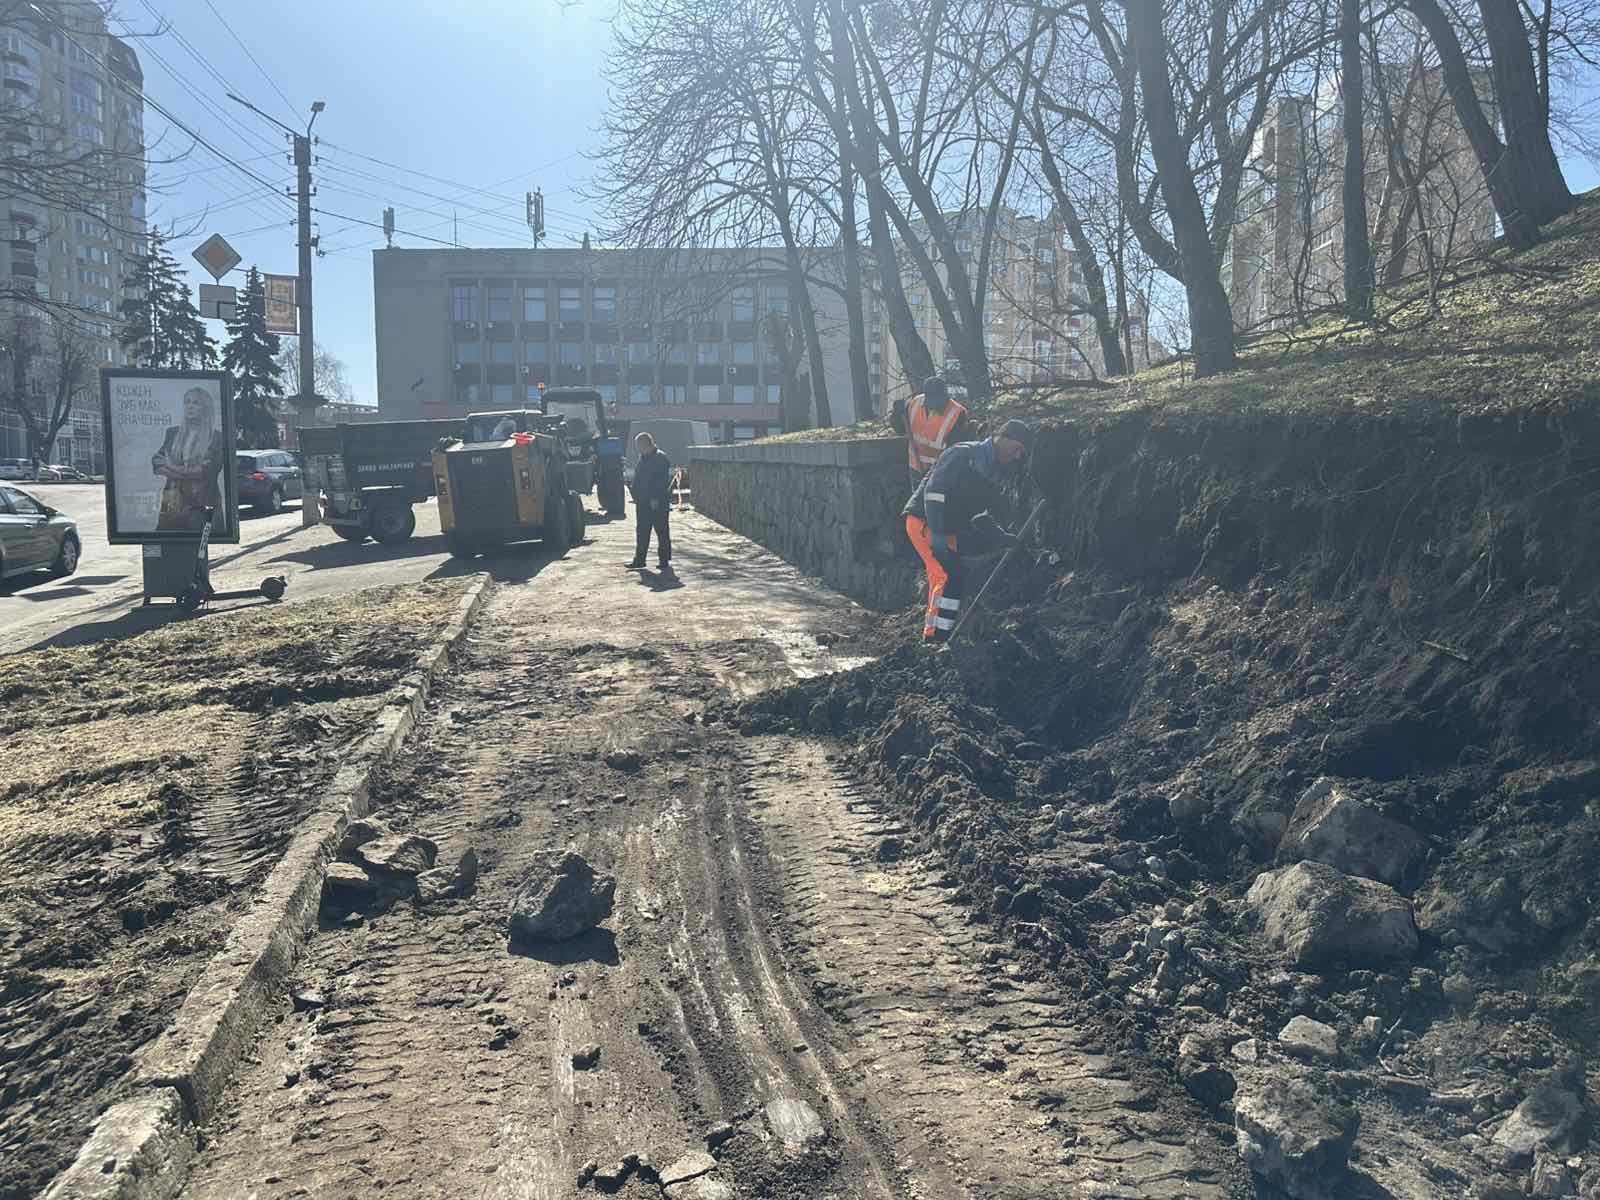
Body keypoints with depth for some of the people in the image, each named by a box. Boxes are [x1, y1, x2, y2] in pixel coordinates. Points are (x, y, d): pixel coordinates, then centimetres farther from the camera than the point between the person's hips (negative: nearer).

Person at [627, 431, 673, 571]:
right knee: (642, 532, 9)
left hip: (657, 502, -8)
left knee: (662, 531, 0)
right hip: (643, 502, 8)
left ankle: (664, 560, 6)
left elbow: (662, 481, -16)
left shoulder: (660, 458, -10)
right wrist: (636, 496, 11)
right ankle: (639, 559, 13)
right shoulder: (642, 458, 15)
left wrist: (655, 498, -20)